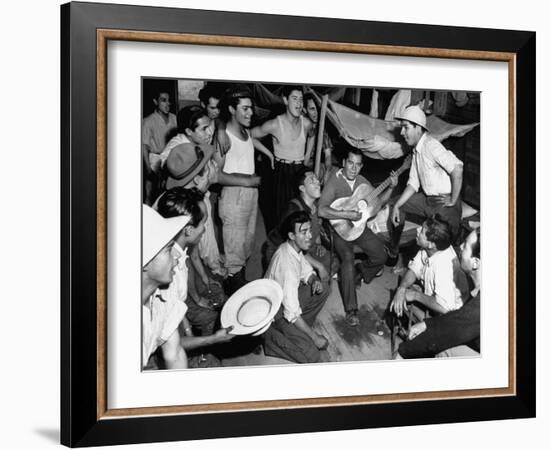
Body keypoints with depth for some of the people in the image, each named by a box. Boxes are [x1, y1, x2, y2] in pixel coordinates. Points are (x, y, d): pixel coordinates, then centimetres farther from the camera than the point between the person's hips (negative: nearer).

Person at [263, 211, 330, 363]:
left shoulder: (294, 248, -7)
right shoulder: (287, 263, -34)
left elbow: (306, 271, 13)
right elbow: (291, 312, -33)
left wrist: (314, 281, -12)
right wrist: (315, 337, -25)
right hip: (276, 312, -9)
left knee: (323, 289, 4)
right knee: (311, 356, -17)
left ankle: (298, 329, 8)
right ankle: (269, 335, -1)